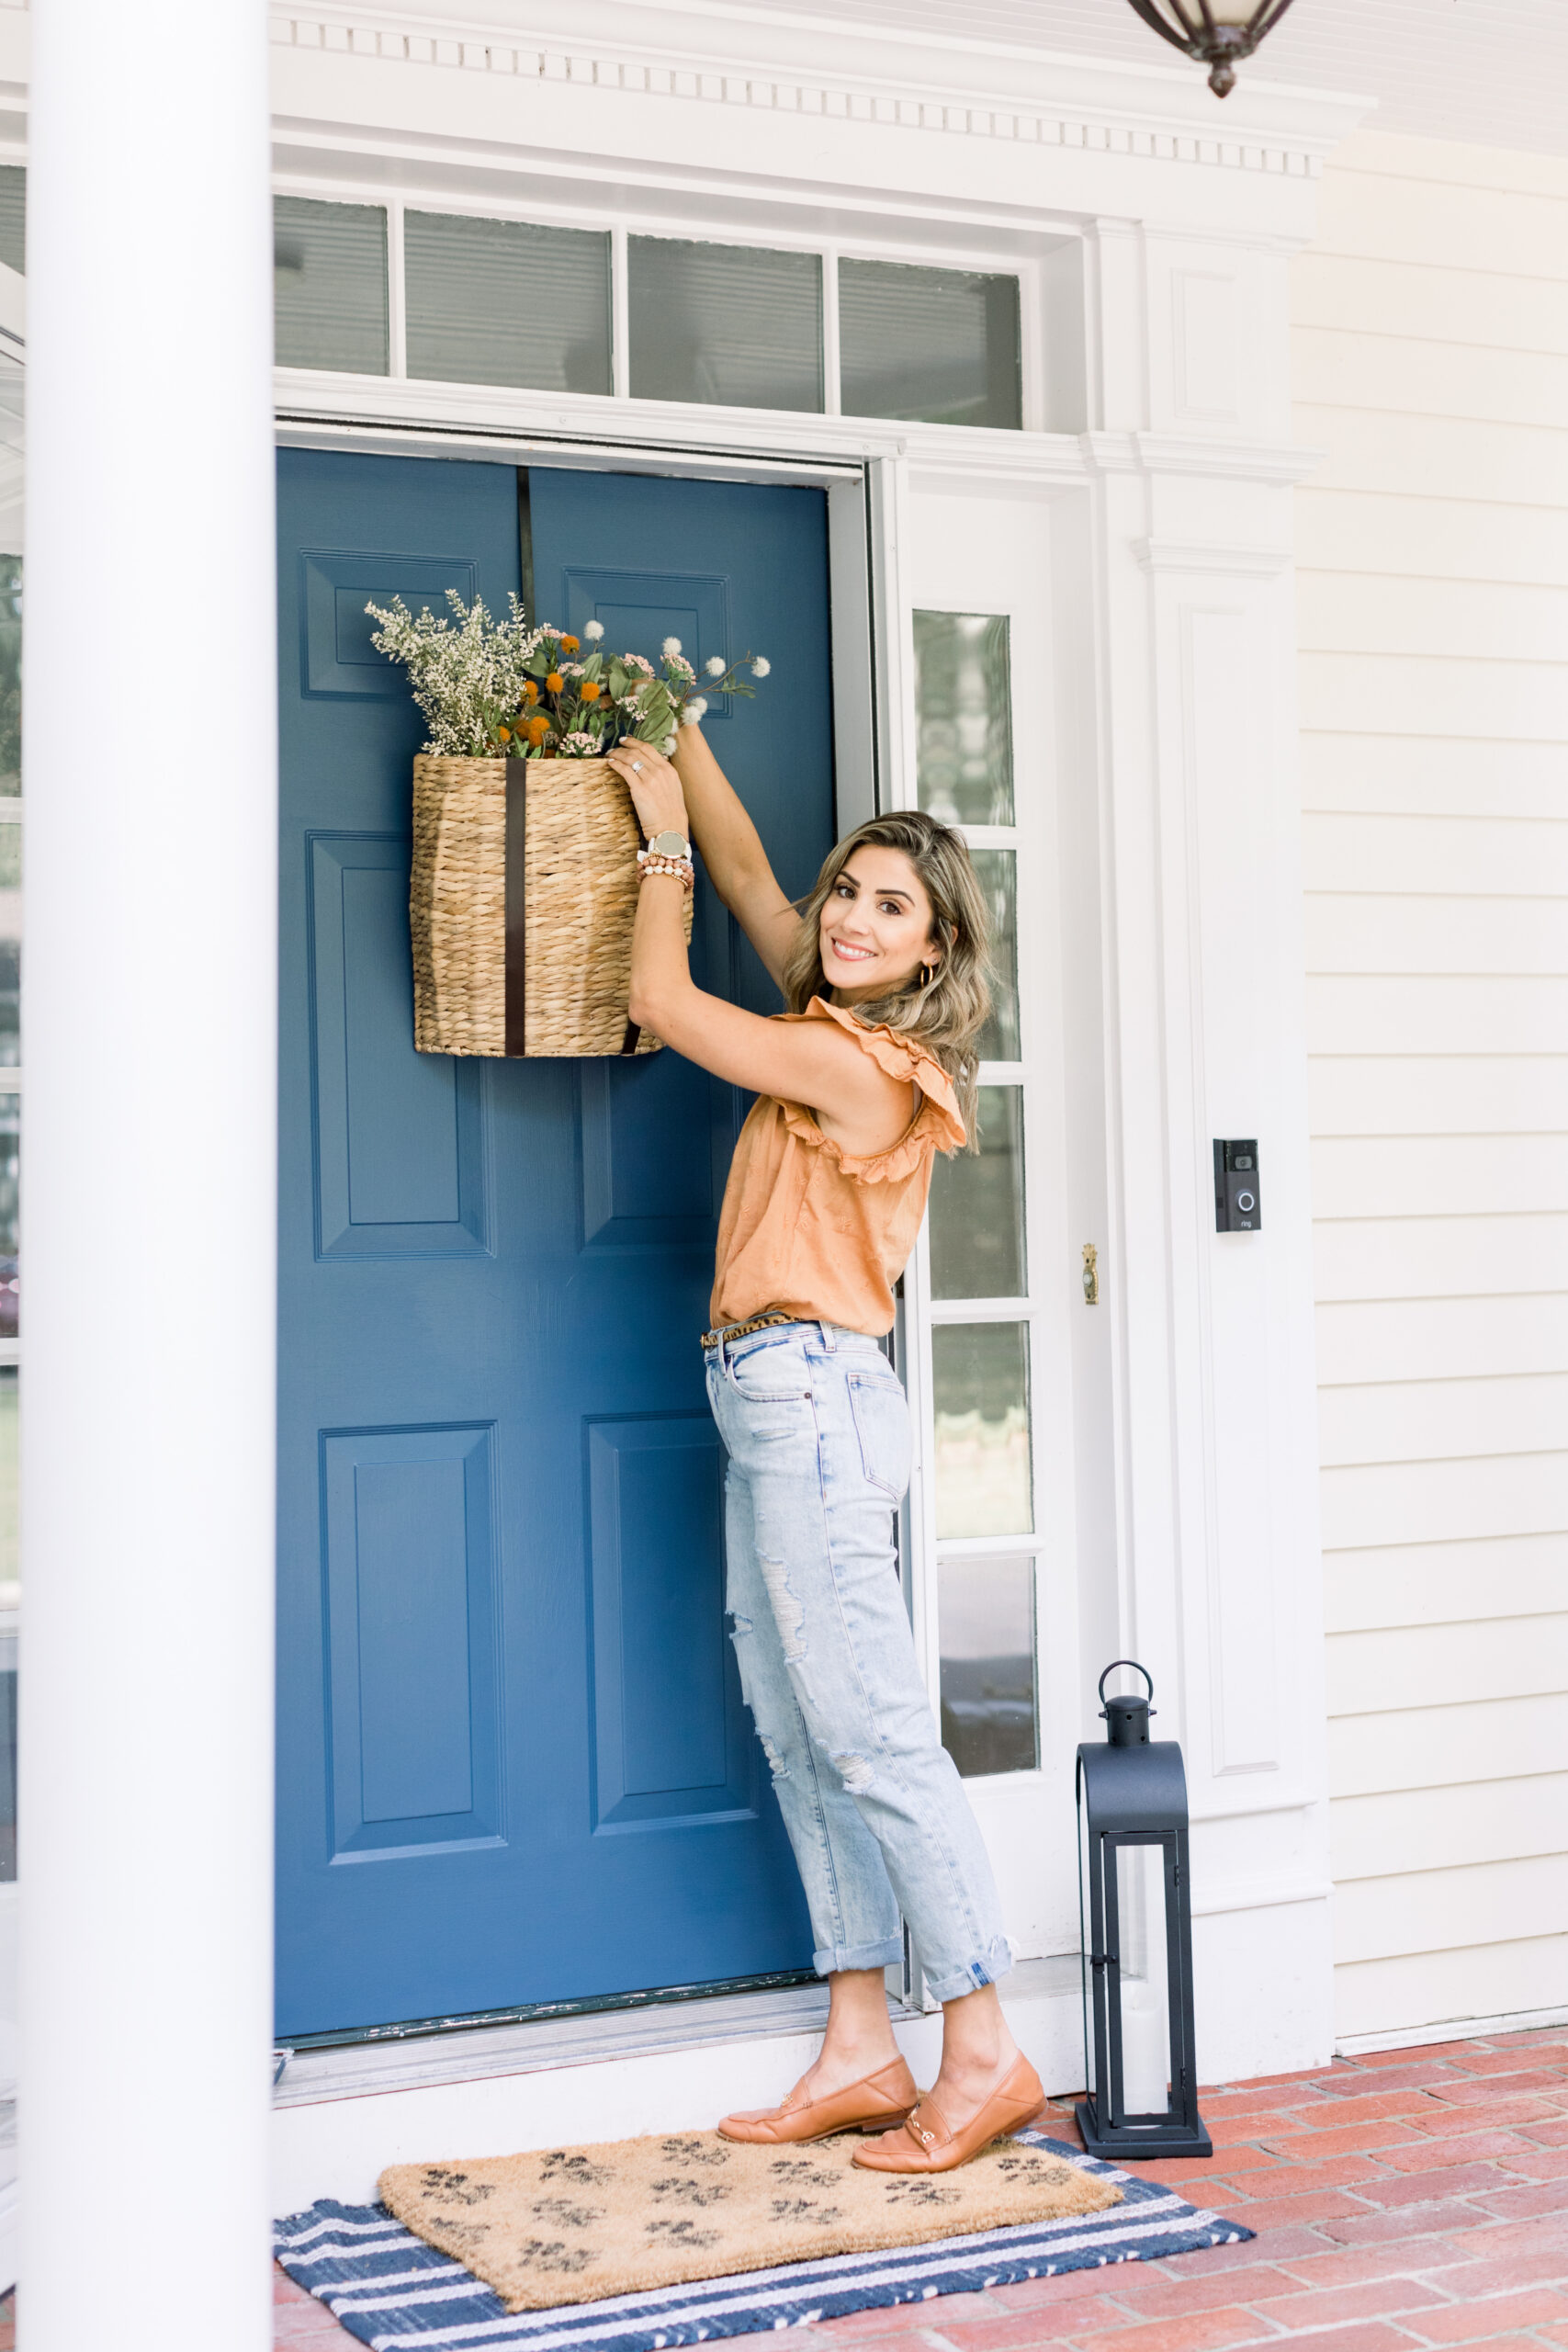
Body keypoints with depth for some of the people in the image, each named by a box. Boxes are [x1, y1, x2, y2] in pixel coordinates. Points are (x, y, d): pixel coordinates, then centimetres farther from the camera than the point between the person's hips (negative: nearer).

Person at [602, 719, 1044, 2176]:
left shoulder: (857, 1060, -13)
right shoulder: (842, 1025, 11)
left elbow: (661, 1000, -8)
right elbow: (749, 871, 20)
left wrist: (661, 839, 4)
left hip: (807, 1390, -10)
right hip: (778, 1401, 10)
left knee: (869, 1732, -8)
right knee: (796, 1732, 9)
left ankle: (982, 2056, -2)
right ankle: (863, 2051, 14)